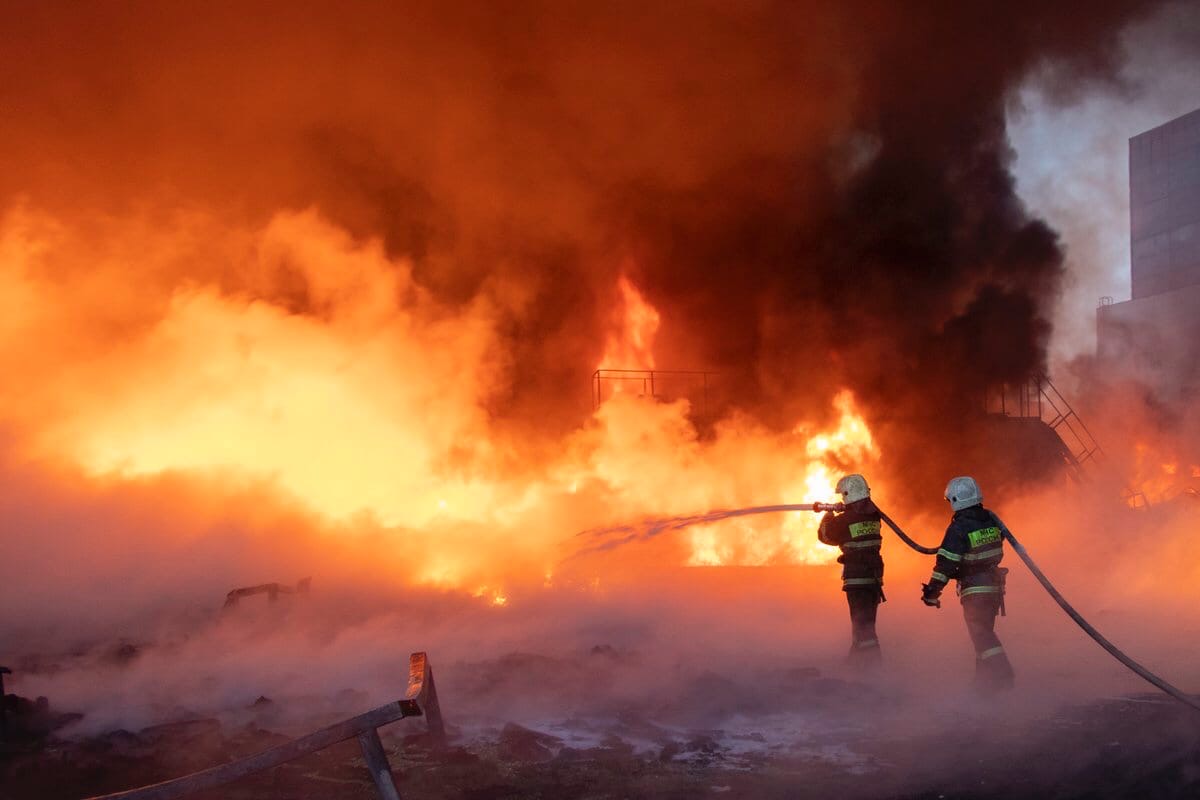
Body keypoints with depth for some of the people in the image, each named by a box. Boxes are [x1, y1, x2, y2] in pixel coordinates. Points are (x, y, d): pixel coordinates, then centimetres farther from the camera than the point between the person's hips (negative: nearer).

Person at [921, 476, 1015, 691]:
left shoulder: (958, 528, -19)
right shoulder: (991, 519, 1)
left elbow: (946, 563, -20)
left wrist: (932, 590, -15)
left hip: (974, 590, -7)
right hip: (995, 585, 7)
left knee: (981, 635, -2)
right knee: (985, 631, 18)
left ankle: (1001, 673, -11)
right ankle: (984, 677, 24)